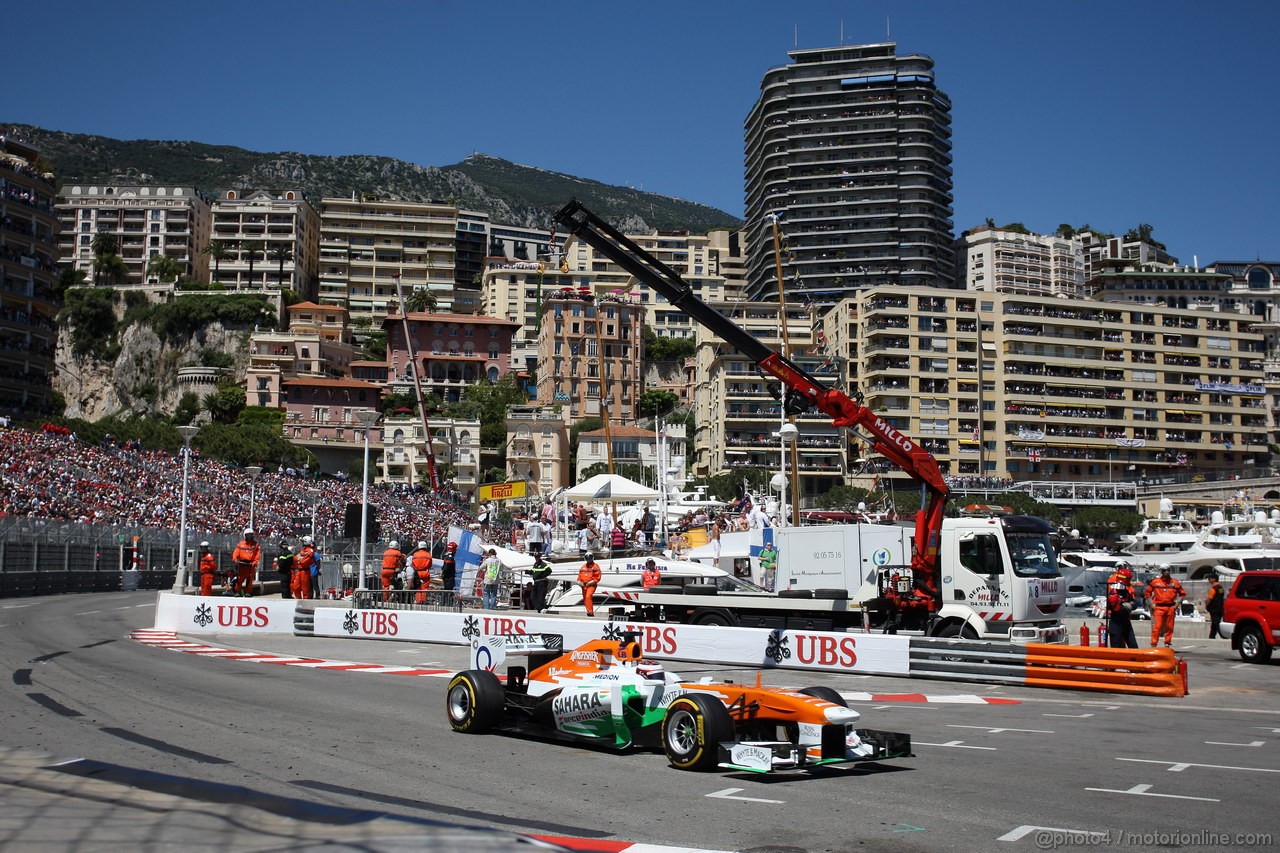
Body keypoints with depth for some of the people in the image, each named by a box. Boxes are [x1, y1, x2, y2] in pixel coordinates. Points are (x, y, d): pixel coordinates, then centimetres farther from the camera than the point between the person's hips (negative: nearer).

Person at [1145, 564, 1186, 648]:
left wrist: (1177, 603, 4)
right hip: (1158, 608, -2)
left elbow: (1182, 593, 14)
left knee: (1169, 627, 8)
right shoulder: (1155, 582, 3)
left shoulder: (1175, 583, 7)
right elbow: (1148, 592, 10)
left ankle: (1168, 643, 20)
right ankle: (1153, 644, -7)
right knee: (1156, 627, -8)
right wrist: (1151, 603, 2)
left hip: (1171, 608, 2)